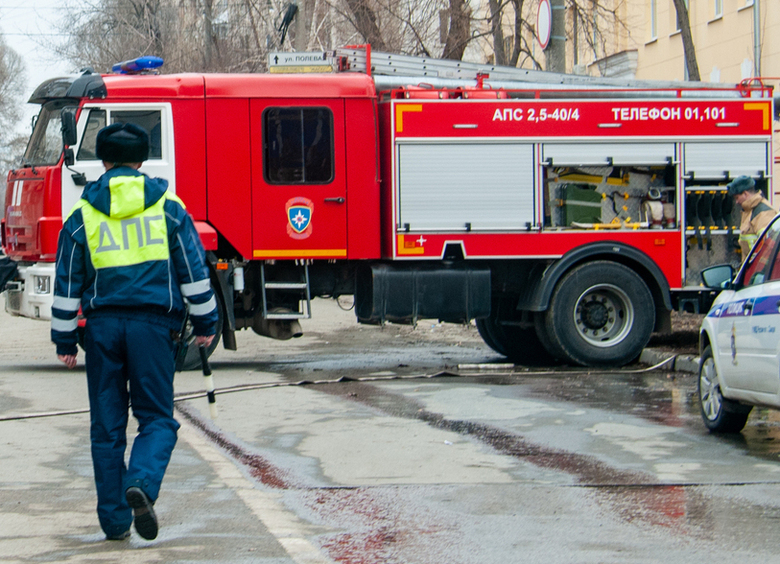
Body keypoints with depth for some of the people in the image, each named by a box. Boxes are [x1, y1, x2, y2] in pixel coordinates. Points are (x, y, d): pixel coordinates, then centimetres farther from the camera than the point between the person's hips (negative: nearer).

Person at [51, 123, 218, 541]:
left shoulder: (82, 215, 5)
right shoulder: (168, 208, 4)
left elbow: (67, 284, 5)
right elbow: (194, 271, 3)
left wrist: (65, 341, 11)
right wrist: (204, 323, 12)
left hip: (103, 324, 1)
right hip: (153, 323, -1)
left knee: (107, 426, 8)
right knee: (156, 417, 5)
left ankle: (114, 520, 9)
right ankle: (141, 484, -23)